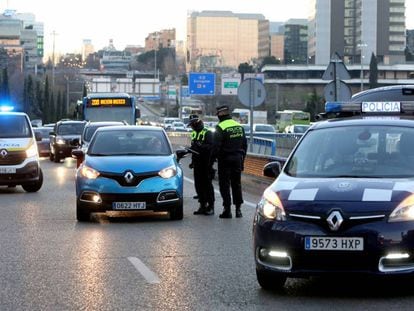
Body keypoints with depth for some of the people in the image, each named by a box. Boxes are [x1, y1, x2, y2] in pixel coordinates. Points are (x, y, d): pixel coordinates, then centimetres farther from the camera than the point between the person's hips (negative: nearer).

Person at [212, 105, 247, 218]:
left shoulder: (220, 128, -13)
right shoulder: (239, 126, 9)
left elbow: (216, 146, -17)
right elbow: (245, 144, 14)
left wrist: (213, 158, -4)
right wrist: (242, 158, 19)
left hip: (225, 159, -6)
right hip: (238, 158, 6)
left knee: (224, 184, 0)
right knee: (236, 183, 12)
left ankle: (227, 209, -2)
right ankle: (238, 209, 13)